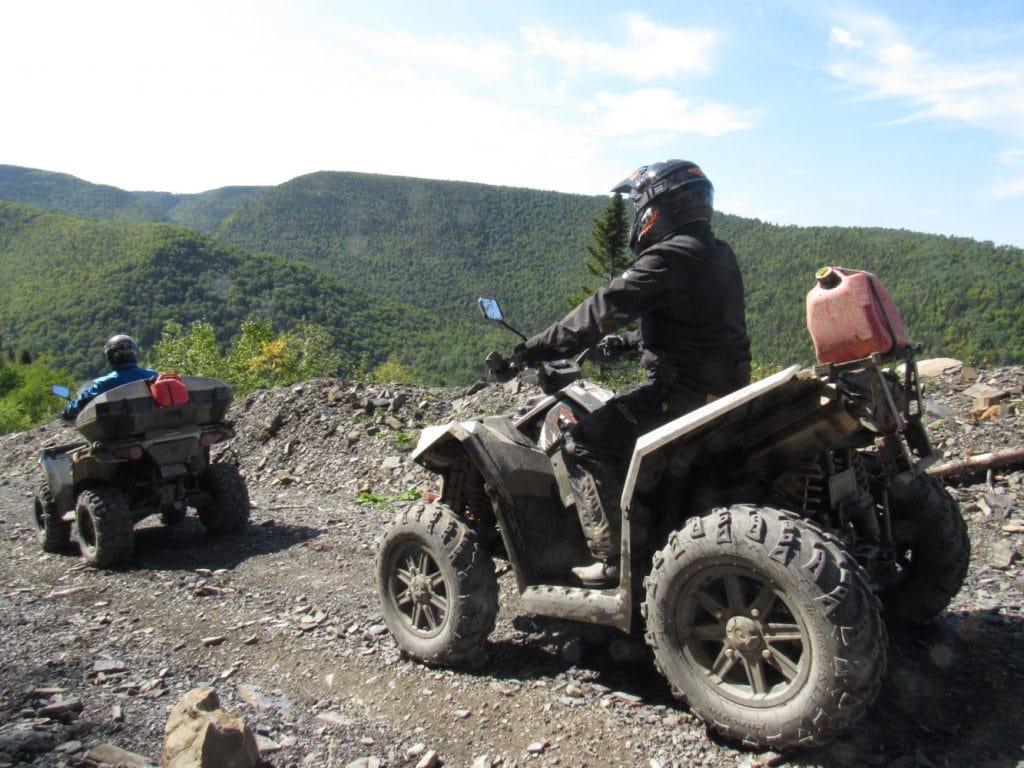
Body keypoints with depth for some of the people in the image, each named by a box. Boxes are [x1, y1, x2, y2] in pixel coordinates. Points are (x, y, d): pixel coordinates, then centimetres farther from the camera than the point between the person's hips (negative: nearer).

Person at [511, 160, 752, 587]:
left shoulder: (669, 257, -15)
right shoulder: (718, 254, 15)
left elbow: (605, 308, -20)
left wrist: (542, 347, -14)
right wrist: (628, 341, 30)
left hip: (682, 389, -10)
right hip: (723, 386, 10)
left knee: (585, 443, -9)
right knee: (616, 426, 29)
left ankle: (612, 557, -8)